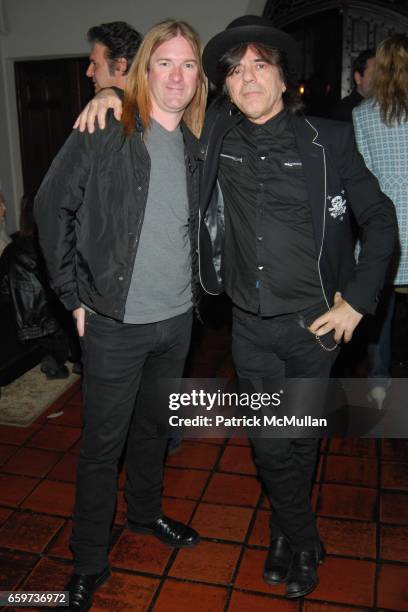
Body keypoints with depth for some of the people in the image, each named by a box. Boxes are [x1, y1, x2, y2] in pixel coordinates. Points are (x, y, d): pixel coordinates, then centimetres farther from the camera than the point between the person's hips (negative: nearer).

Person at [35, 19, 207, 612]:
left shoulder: (195, 145, 7)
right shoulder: (104, 133, -10)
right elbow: (52, 207, -7)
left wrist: (194, 288, 11)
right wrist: (75, 293, -9)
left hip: (178, 319, 5)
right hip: (116, 321, -5)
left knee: (154, 427, 22)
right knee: (102, 444, 7)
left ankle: (146, 511, 46)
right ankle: (89, 562, 26)